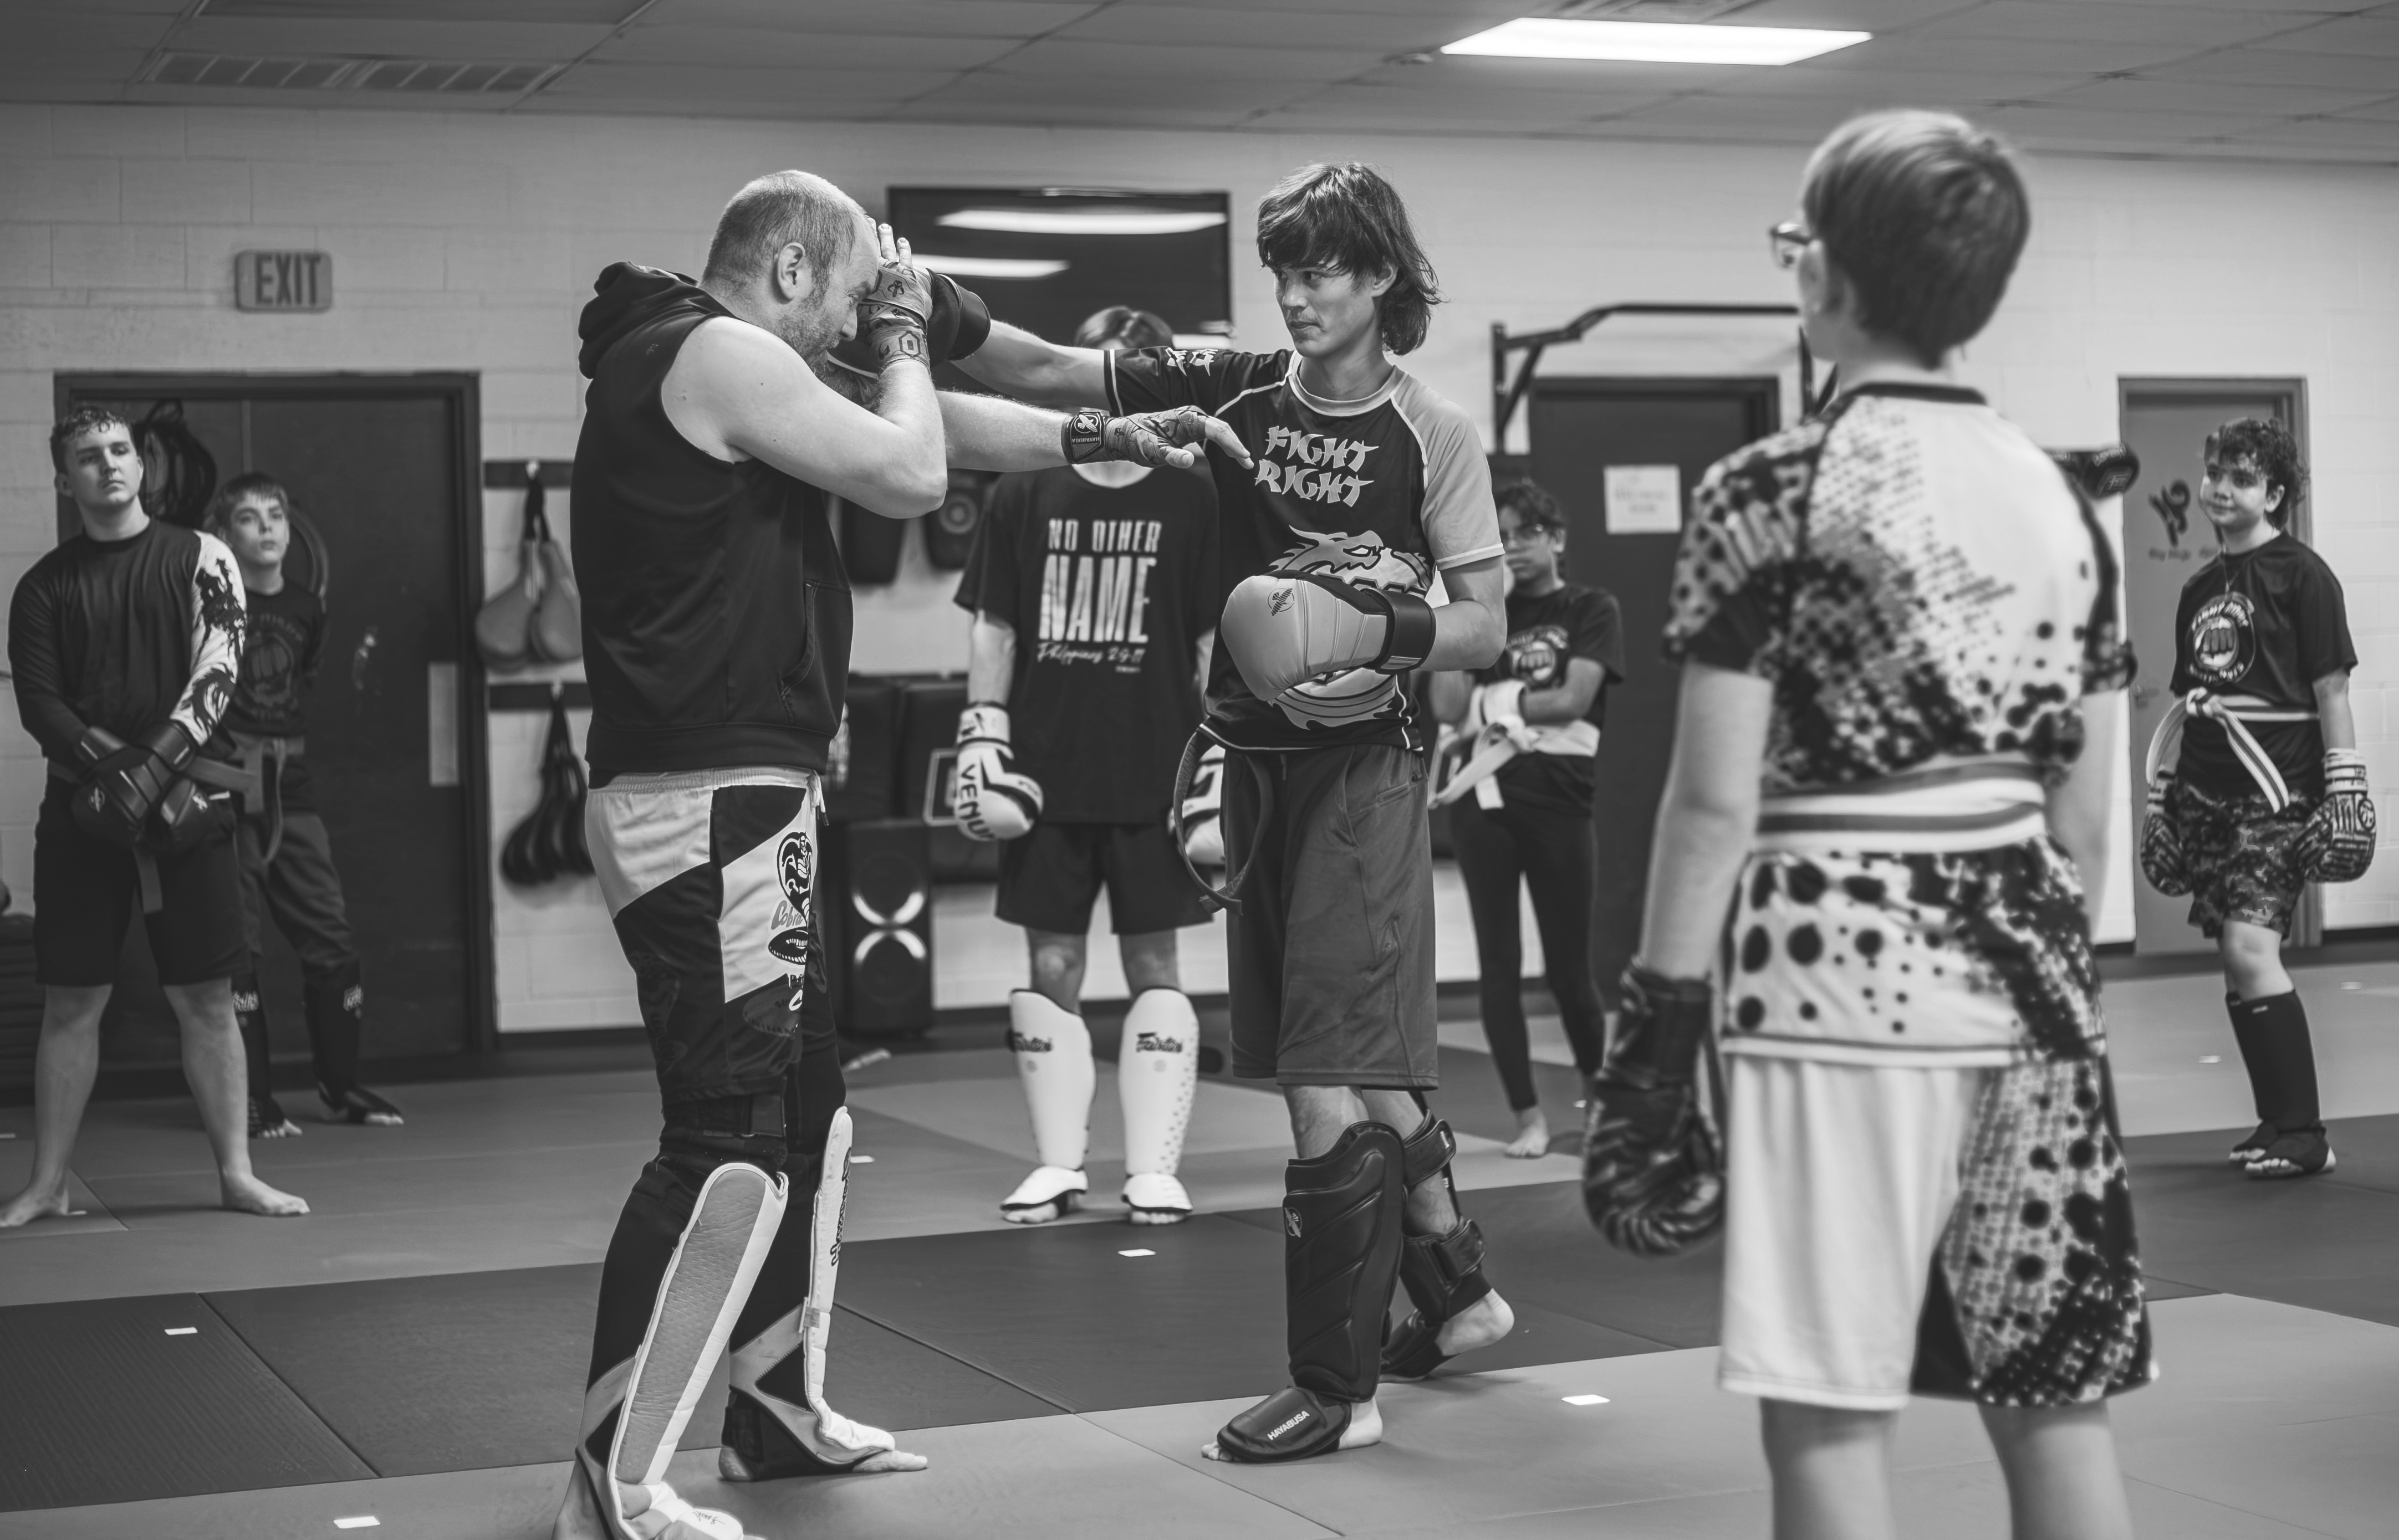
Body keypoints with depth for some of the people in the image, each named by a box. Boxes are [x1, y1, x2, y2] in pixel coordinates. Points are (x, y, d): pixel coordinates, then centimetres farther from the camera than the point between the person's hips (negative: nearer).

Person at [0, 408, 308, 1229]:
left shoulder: (200, 559, 6)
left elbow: (217, 671, -5)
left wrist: (156, 763, -18)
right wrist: (107, 764, -16)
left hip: (184, 808, -1)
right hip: (83, 812, 1)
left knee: (206, 997, 0)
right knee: (71, 1001, 2)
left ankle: (236, 1171, 7)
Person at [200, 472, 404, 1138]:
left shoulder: (307, 609, 10)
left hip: (292, 793, 5)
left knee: (330, 940, 2)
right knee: (235, 950, -2)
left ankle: (341, 1087, 14)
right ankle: (251, 1100, 6)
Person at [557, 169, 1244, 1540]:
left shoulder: (733, 367, 18)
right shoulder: (720, 355, -14)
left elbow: (922, 422, 25)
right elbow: (911, 474, -12)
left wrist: (1098, 437, 21)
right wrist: (899, 331, 4)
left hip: (741, 795, 11)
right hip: (709, 804, -11)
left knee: (806, 1109, 19)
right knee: (732, 1144, -12)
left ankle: (779, 1413, 30)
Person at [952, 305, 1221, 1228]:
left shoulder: (1191, 500, 0)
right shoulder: (1025, 495, 6)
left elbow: (1216, 641, 1)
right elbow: (993, 630, 9)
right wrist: (982, 739, 0)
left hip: (1154, 778, -2)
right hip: (1047, 773, 2)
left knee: (1152, 962, 3)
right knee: (1051, 964, 6)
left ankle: (1154, 1168, 7)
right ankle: (1059, 1162, 15)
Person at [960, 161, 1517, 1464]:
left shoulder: (1431, 437, -6)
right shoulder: (1231, 391, 4)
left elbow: (1484, 629, -4)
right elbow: (1039, 372, 1)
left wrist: (1381, 631, -21)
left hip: (1360, 766, -5)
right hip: (1254, 759, 5)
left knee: (1327, 1078, -8)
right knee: (1350, 1065, 16)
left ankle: (1336, 1389, 1)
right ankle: (1454, 1285, 36)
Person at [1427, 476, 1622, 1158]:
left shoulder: (1592, 609, 4)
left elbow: (1573, 700, -8)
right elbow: (1448, 707, 1)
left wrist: (1494, 702, -2)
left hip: (1559, 799, -3)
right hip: (1483, 797, 3)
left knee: (1567, 968, 2)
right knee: (1499, 964, 2)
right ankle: (1528, 1115, 9)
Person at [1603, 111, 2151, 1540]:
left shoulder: (1772, 492, -7)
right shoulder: (2061, 496, 9)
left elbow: (1718, 802, -10)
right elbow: (2086, 813, 12)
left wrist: (1660, 1016, -3)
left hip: (1842, 962, -6)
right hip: (2026, 958, 6)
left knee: (1829, 1412, 0)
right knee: (2059, 1396, 13)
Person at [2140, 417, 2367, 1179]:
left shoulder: (2302, 575, -4)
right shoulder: (2199, 589, 15)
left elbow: (2331, 689, -6)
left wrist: (2343, 790, -10)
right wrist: (2158, 786, 18)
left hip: (2277, 788, -7)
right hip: (2205, 790, 7)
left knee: (2251, 948, -17)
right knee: (2236, 960, 8)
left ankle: (2303, 1136, -11)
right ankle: (2279, 1125, 17)